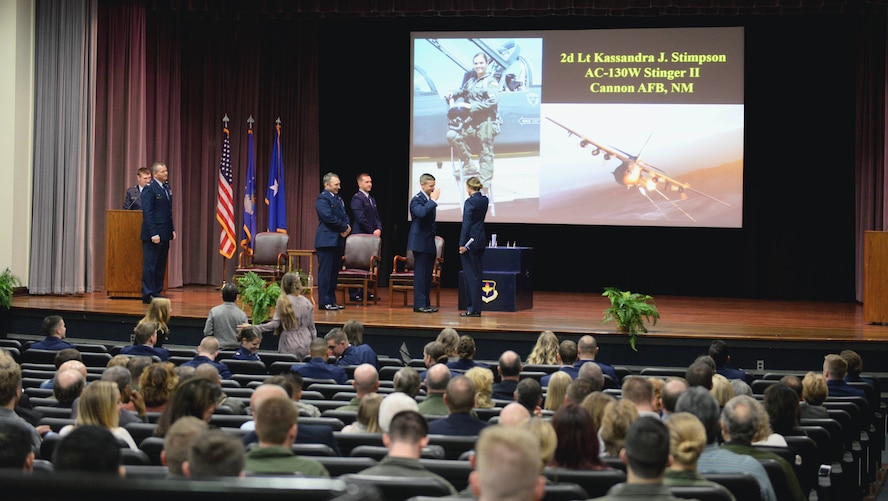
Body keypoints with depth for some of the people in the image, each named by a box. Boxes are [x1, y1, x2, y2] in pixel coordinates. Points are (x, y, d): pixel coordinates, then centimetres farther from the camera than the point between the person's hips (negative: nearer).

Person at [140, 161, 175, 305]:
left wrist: (172, 229, 14)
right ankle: (147, 295, 0)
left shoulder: (166, 187, 14)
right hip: (154, 234, -8)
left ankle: (157, 293, 18)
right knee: (150, 265, -3)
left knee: (161, 266, 12)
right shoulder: (149, 189, -12)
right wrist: (153, 234, -20)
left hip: (165, 234, 8)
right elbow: (147, 213, -16)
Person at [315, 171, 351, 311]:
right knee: (325, 272, -6)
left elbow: (344, 216, 18)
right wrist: (344, 227, -12)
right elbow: (329, 217, -20)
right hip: (327, 240, -9)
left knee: (334, 272, 10)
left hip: (338, 240, 9)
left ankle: (331, 300, 15)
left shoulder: (338, 199, 19)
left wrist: (347, 227, -4)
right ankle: (324, 301, -5)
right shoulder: (322, 198, -9)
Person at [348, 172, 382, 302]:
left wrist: (379, 229, 1)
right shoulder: (357, 198, -9)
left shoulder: (372, 199, 20)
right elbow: (361, 218, -16)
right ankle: (354, 293, -3)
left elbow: (376, 217, 21)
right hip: (360, 236, -8)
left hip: (372, 235, 8)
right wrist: (372, 231, -12)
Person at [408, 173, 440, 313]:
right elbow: (421, 213, -33)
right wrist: (433, 200, -25)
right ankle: (419, 304, -4)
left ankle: (426, 303, 15)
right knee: (420, 274, -7)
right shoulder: (416, 200, -12)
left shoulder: (430, 200, 13)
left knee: (427, 274, 10)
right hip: (420, 242, -8)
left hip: (429, 243, 8)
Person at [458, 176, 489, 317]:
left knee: (470, 274, -3)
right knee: (477, 274, 11)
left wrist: (462, 243, -16)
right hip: (481, 240, 8)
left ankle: (472, 309, -2)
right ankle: (476, 308, 14)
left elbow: (466, 224, -17)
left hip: (470, 241, -8)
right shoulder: (485, 200, 7)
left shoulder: (469, 202, -15)